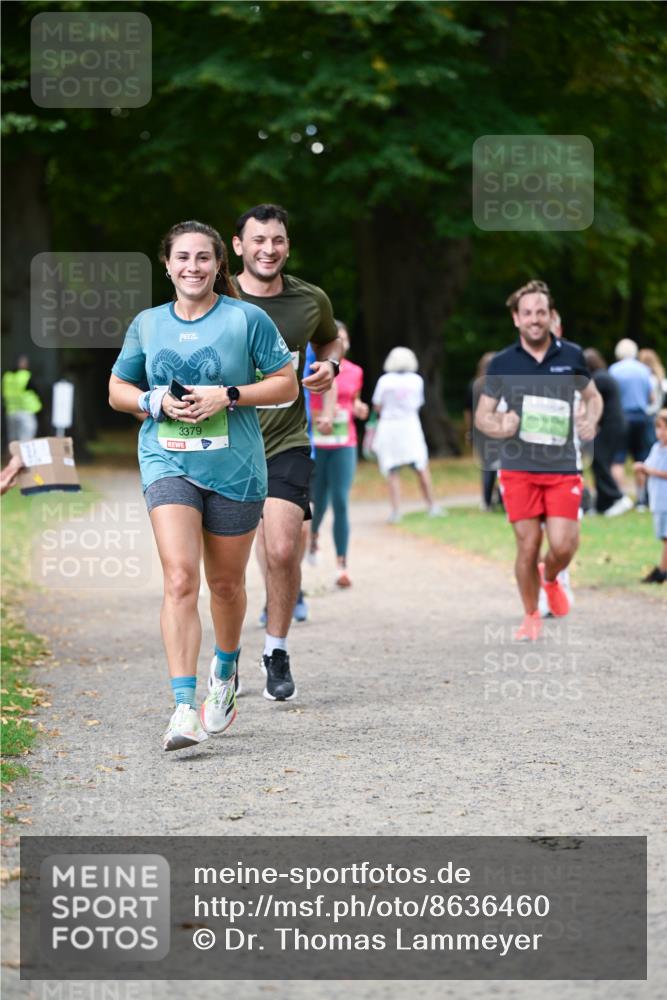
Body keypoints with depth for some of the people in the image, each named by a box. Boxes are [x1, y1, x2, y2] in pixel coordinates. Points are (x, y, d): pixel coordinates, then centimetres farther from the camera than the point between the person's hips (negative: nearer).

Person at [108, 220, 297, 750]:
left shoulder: (247, 319, -1)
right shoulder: (147, 324, 8)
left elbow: (287, 385, 0)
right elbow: (117, 389, 17)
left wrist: (228, 396, -14)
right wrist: (155, 402, -5)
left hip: (234, 467, 0)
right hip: (168, 464, 1)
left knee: (225, 583, 12)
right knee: (180, 578, -17)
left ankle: (225, 671, 43)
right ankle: (184, 708, -21)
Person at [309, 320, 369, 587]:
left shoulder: (355, 372, 7)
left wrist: (359, 409, 1)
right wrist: (316, 419, -17)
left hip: (344, 445, 2)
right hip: (314, 444, -2)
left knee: (341, 503, -8)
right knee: (319, 501, 8)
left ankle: (341, 566, -8)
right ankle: (313, 533, 45)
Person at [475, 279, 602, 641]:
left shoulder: (571, 356, 2)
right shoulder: (502, 363, 0)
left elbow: (592, 396, 18)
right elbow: (481, 415, 7)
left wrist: (591, 419, -4)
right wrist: (498, 427, -16)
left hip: (563, 467, 1)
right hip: (518, 468, 0)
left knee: (563, 545, -9)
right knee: (527, 546, -1)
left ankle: (550, 579, 27)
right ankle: (531, 616, 20)